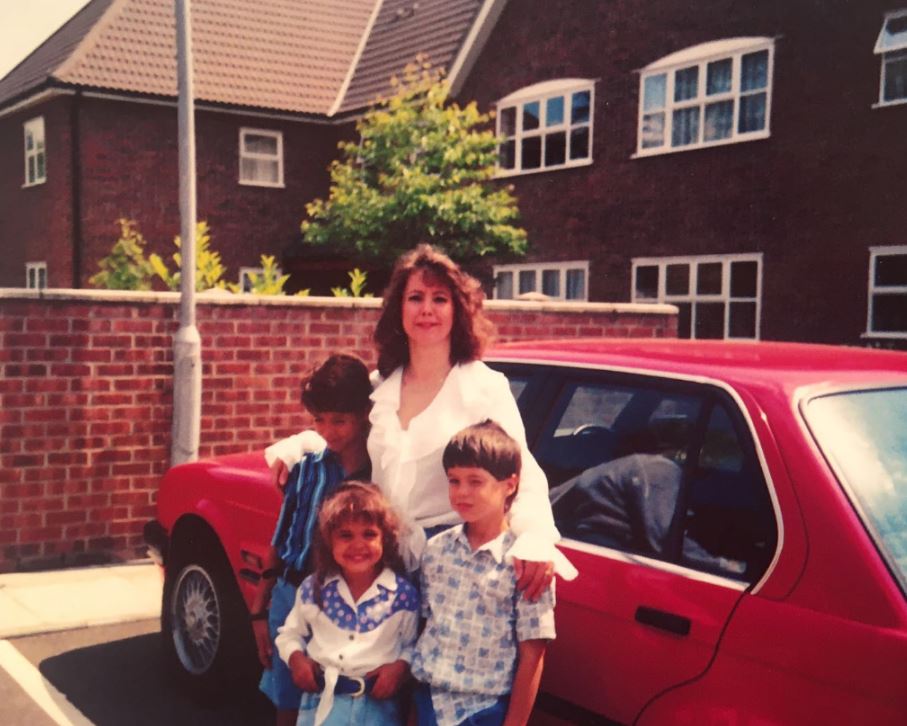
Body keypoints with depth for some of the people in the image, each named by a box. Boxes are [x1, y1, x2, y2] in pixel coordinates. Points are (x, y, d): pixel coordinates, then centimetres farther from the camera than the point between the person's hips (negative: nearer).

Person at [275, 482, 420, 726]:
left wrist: (400, 666, -15)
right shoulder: (314, 588, -1)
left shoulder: (403, 593, -7)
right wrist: (296, 658, -5)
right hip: (321, 699, 2)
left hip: (376, 702, -2)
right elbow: (290, 633, 13)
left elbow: (413, 645, 3)